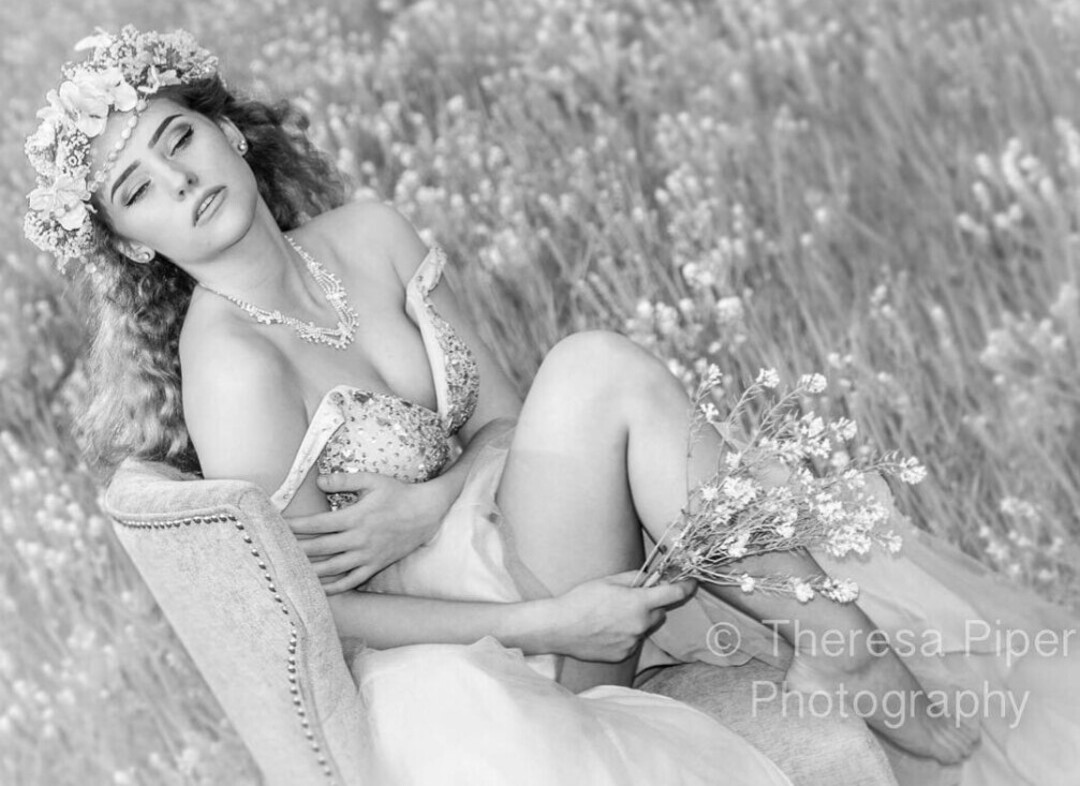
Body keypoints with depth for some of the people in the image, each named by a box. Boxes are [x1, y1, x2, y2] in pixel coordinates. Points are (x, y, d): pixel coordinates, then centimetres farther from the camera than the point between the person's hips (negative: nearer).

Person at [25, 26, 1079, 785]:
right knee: (602, 375, -26)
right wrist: (545, 623, -20)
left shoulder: (367, 238, 1)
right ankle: (844, 654, -22)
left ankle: (840, 653, -19)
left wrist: (422, 506, -15)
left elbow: (504, 423, 6)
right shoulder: (230, 362, -18)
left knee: (589, 372, -23)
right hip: (449, 643, -6)